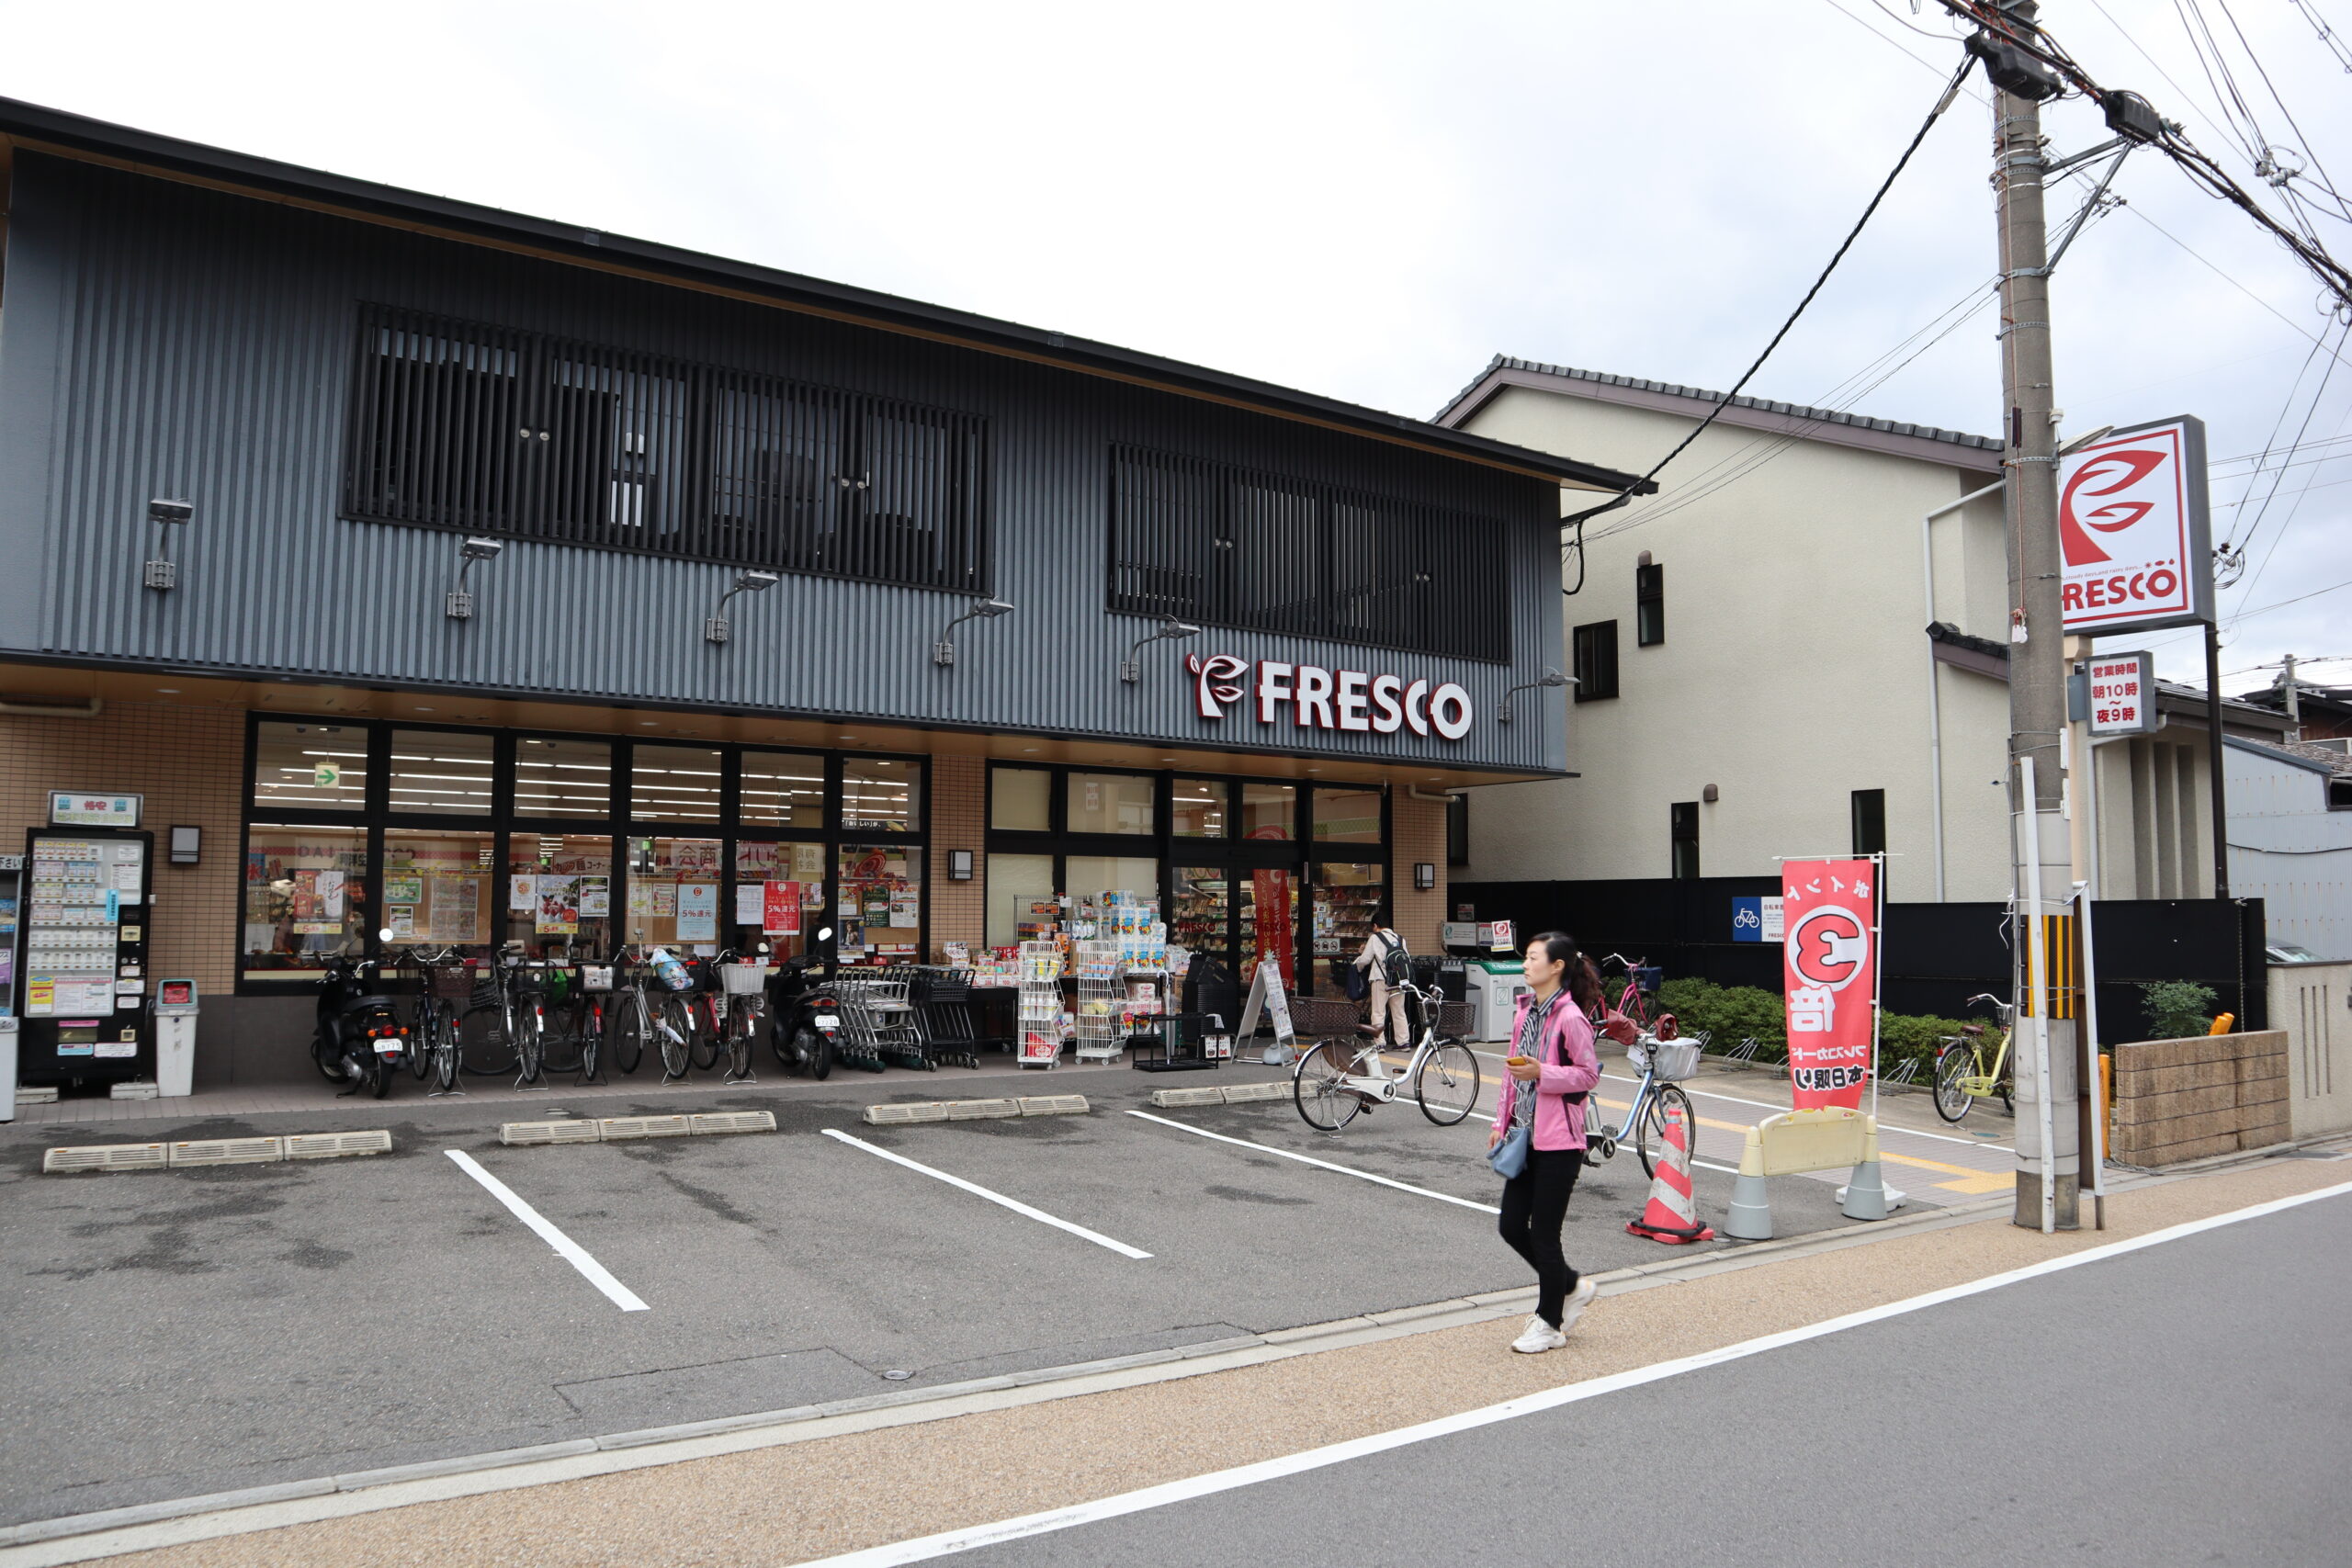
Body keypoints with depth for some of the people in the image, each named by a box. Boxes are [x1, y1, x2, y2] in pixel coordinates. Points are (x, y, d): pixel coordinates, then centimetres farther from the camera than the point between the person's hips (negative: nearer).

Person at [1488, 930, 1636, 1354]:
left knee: (1543, 1233, 1)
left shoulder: (1571, 1017, -15)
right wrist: (1502, 1123, 14)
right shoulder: (1525, 1011, 10)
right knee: (1512, 1227, 9)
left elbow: (1589, 1074, -13)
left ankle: (1550, 1325, 18)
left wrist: (1541, 1073, -23)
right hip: (1527, 1136, 8)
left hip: (1559, 1142, -8)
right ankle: (1571, 1286, 32)